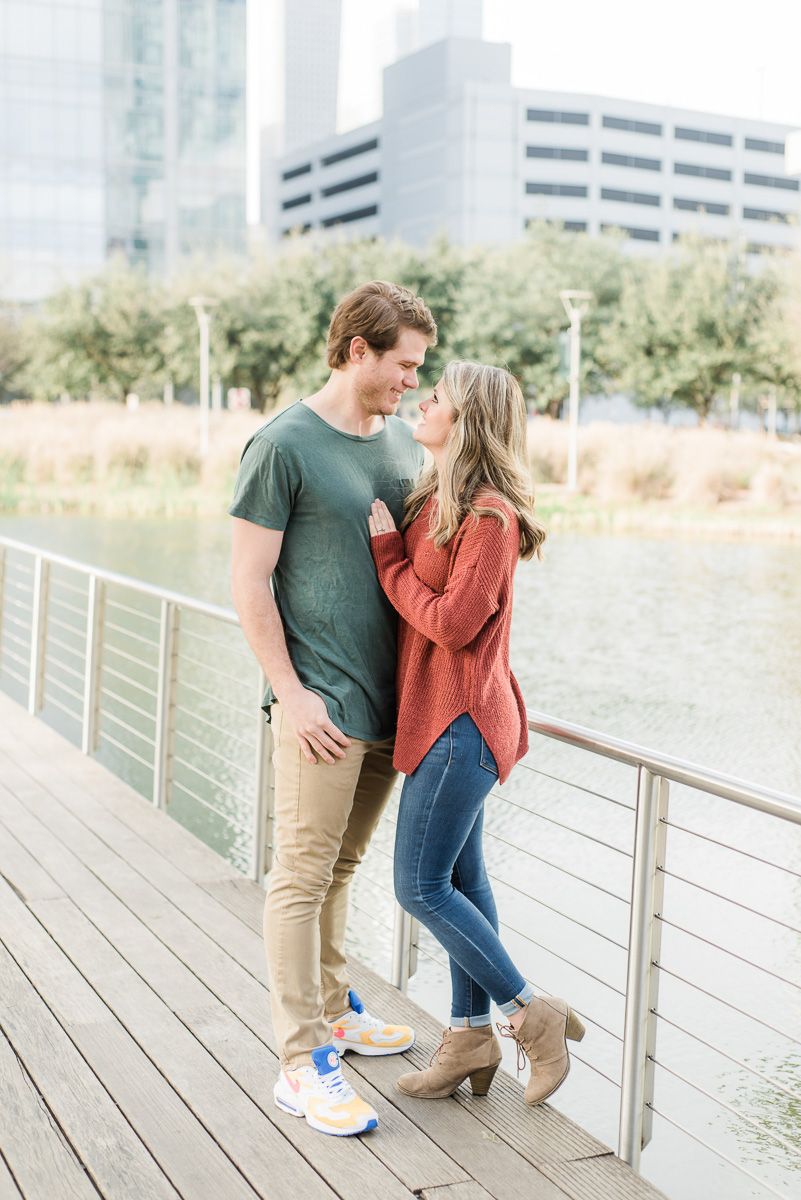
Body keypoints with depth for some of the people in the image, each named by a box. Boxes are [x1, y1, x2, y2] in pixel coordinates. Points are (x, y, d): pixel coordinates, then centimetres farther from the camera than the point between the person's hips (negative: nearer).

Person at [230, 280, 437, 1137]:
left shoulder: (402, 441, 12)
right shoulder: (284, 446, -9)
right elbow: (249, 583, -9)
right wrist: (290, 693, -12)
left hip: (388, 699, 7)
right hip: (321, 703, -7)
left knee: (342, 866, 18)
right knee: (302, 875, -1)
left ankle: (333, 1009, 33)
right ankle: (303, 1064, 4)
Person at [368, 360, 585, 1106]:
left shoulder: (490, 516, -18)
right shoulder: (433, 501, 9)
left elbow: (453, 623, -21)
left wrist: (388, 552, -13)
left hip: (460, 720, -9)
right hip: (437, 713, 9)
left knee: (421, 887, -5)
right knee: (460, 876, 15)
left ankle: (531, 1014, 9)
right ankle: (471, 1034, 26)